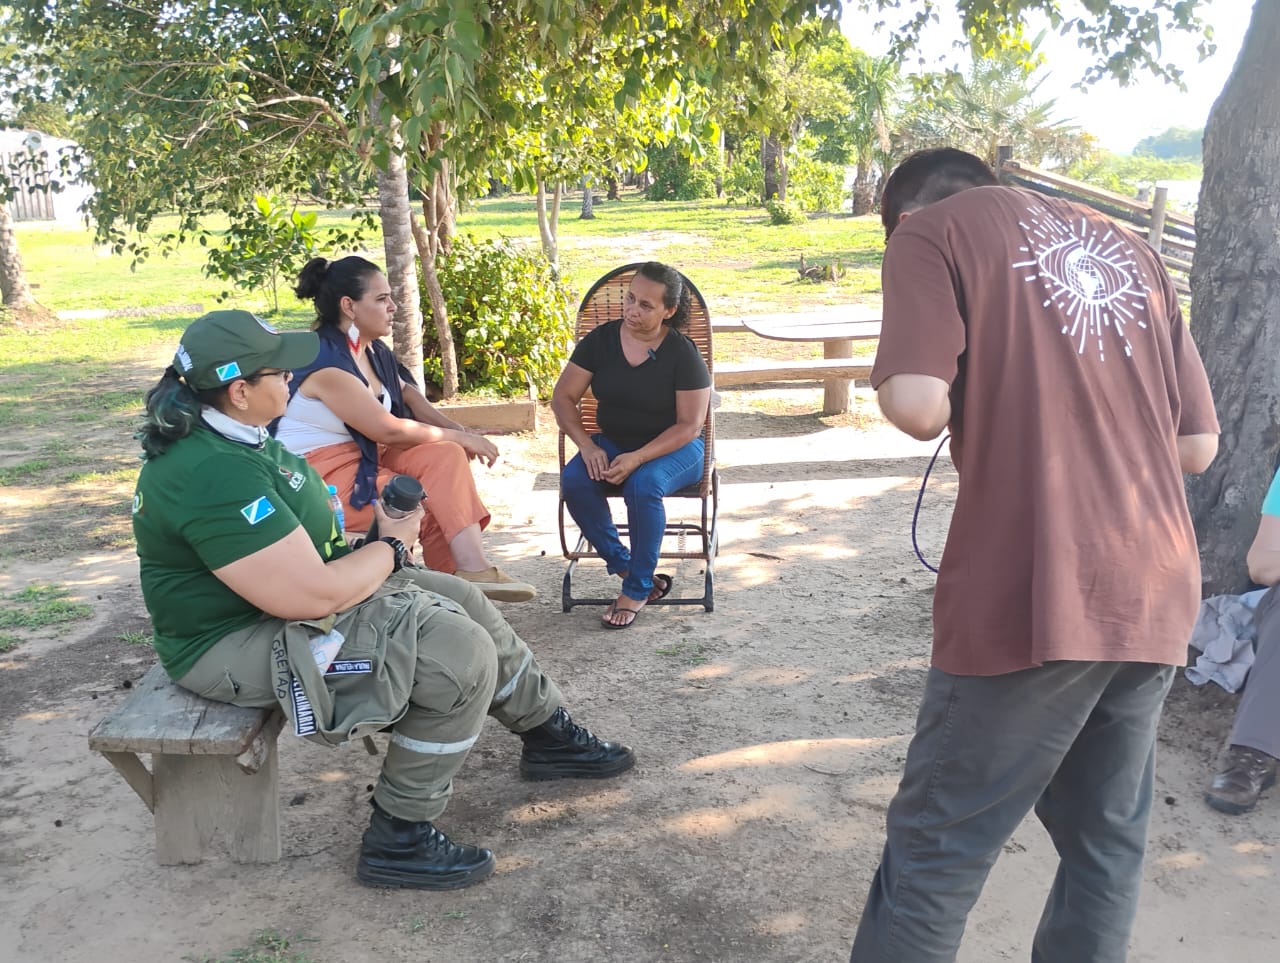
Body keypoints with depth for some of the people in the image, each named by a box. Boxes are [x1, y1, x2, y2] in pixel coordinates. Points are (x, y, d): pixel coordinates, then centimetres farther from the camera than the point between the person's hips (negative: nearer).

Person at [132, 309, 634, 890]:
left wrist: (376, 530, 3)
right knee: (460, 652, -20)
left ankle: (549, 737, 29)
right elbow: (312, 597, -30)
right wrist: (394, 545, -13)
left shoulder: (230, 436, 4)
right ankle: (398, 840, -4)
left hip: (293, 592, 11)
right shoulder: (215, 476, -30)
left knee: (462, 602, 11)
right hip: (241, 644, -11)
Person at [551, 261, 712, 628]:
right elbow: (563, 396, -1)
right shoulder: (601, 339, -4)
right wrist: (587, 446, -17)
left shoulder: (683, 354, -13)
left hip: (673, 448, -3)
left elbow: (689, 426, -15)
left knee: (643, 484, -36)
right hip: (613, 443, 4)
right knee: (574, 480, -27)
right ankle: (624, 567, -12)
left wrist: (637, 459, -27)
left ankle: (637, 588, -16)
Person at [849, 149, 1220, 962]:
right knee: (1108, 842, 18)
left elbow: (918, 407, -14)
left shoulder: (931, 228, 2)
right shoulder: (1128, 246, 20)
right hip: (1158, 598, 7)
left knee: (936, 854, 5)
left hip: (1030, 598, -6)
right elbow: (1198, 445, 15)